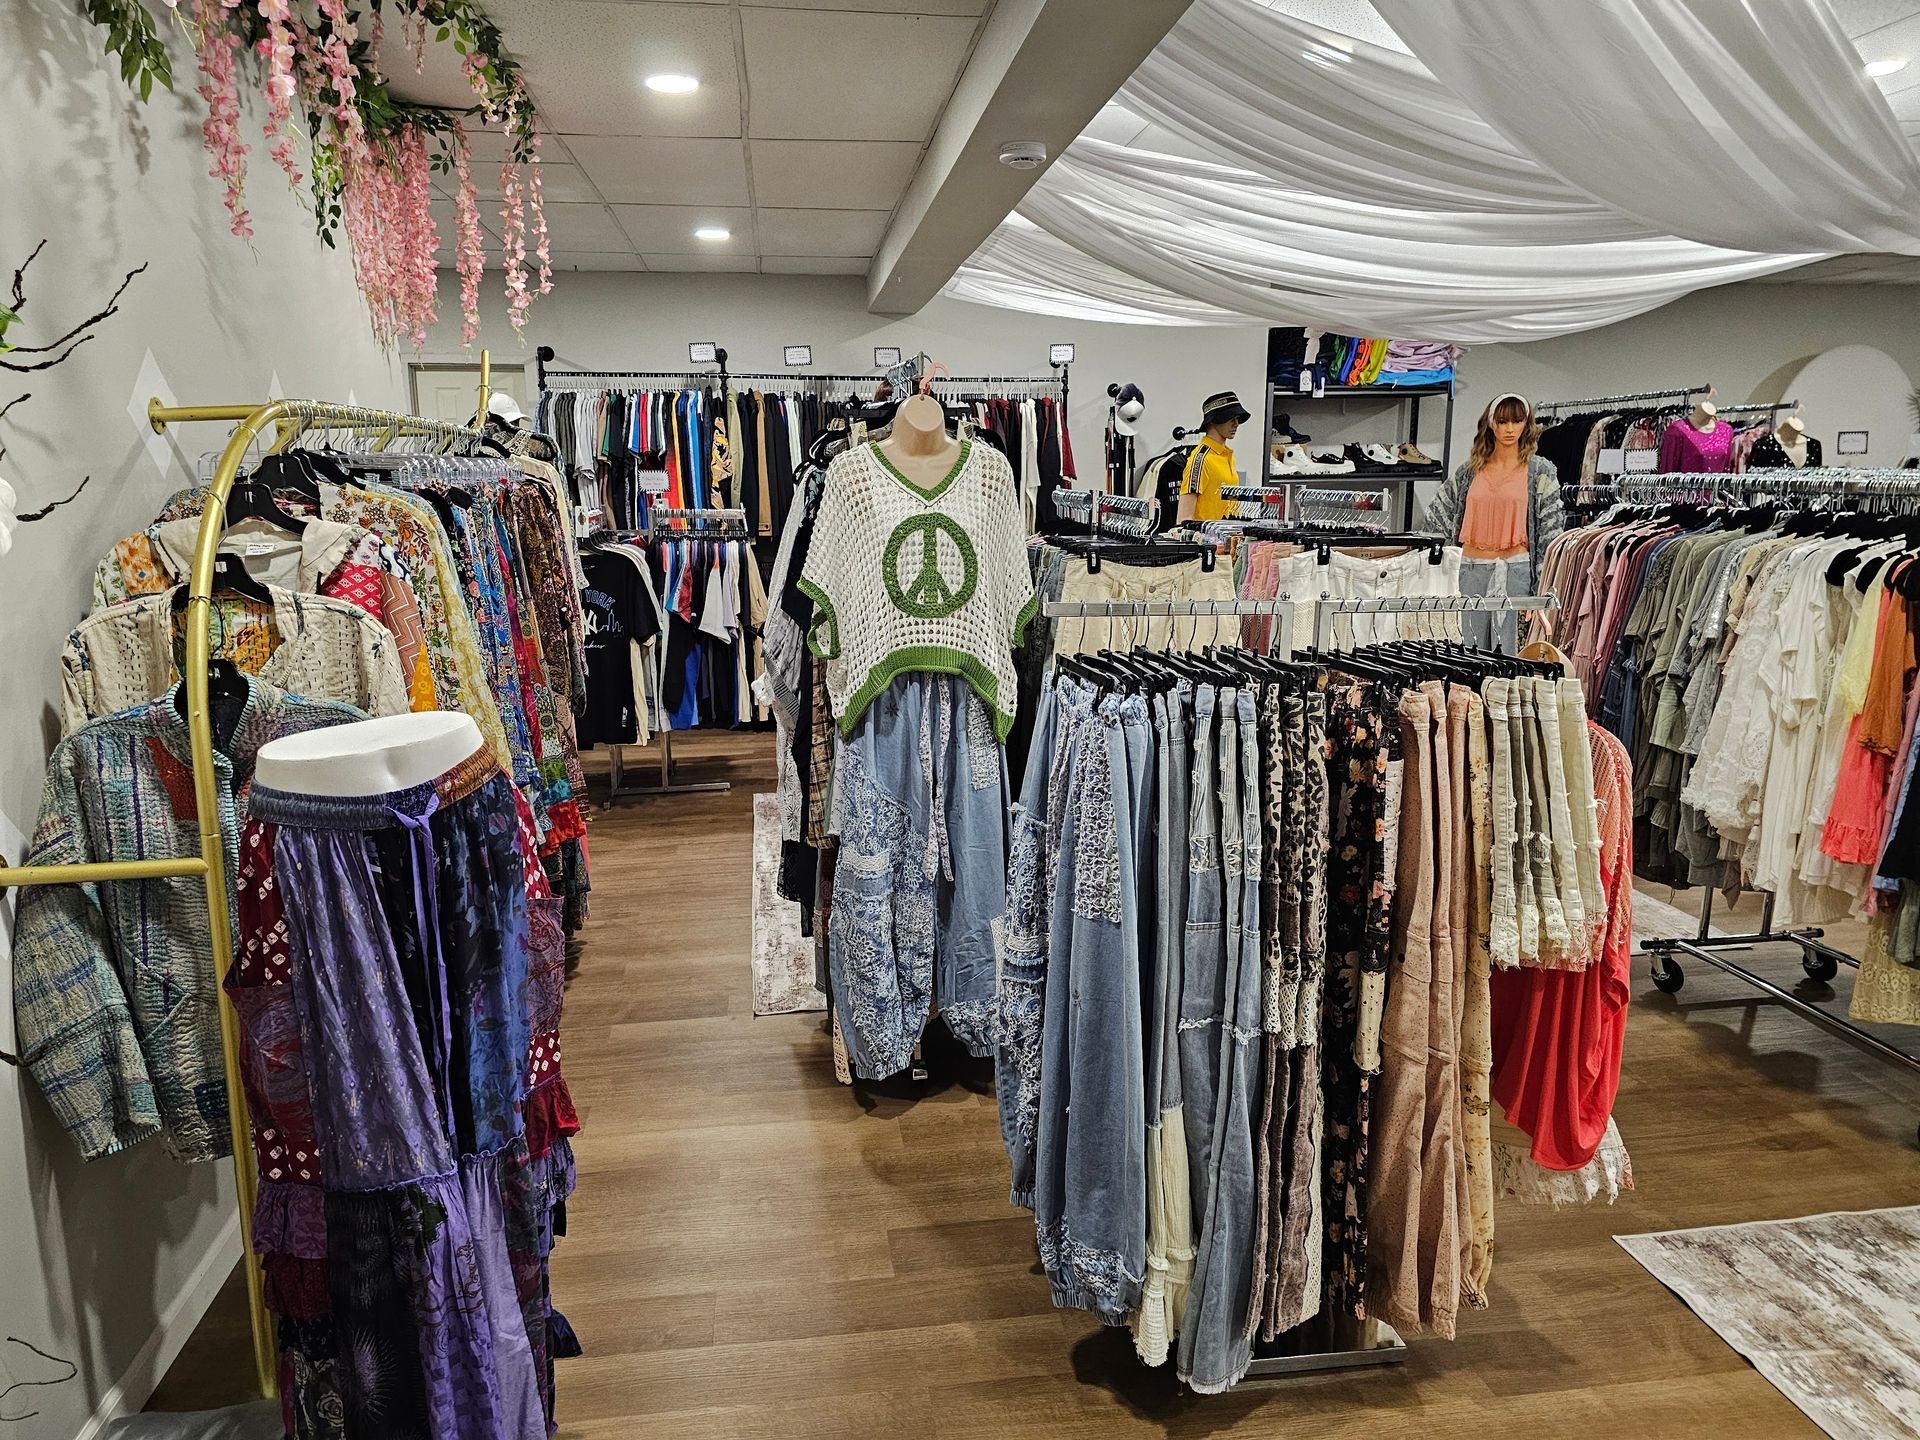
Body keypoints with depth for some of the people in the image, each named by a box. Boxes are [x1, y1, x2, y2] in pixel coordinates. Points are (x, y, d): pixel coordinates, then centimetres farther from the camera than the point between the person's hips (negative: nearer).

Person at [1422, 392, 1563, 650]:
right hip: (1472, 568, 3)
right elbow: (1437, 516, 17)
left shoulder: (1541, 471, 3)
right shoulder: (1470, 470, 10)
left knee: (1507, 652, -3)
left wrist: (1543, 584, -6)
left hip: (1516, 568, -3)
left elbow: (1551, 529, 0)